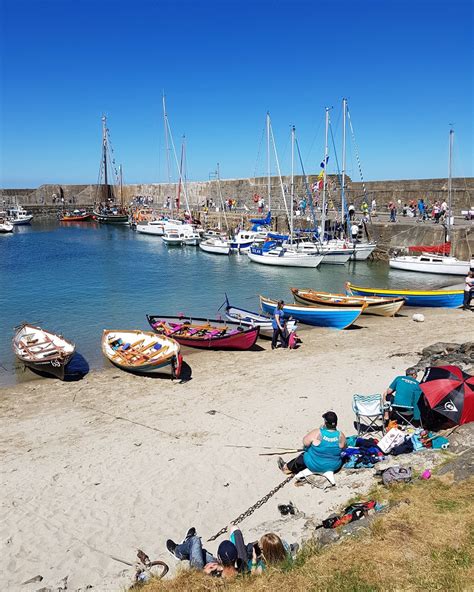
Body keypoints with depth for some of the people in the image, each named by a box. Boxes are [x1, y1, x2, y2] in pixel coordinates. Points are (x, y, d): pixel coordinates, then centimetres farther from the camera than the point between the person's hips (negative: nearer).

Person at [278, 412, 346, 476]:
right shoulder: (341, 436, -16)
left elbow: (305, 442, -10)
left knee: (303, 456, 24)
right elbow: (343, 447, 4)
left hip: (316, 466, -4)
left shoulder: (317, 433, -25)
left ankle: (287, 468, 46)